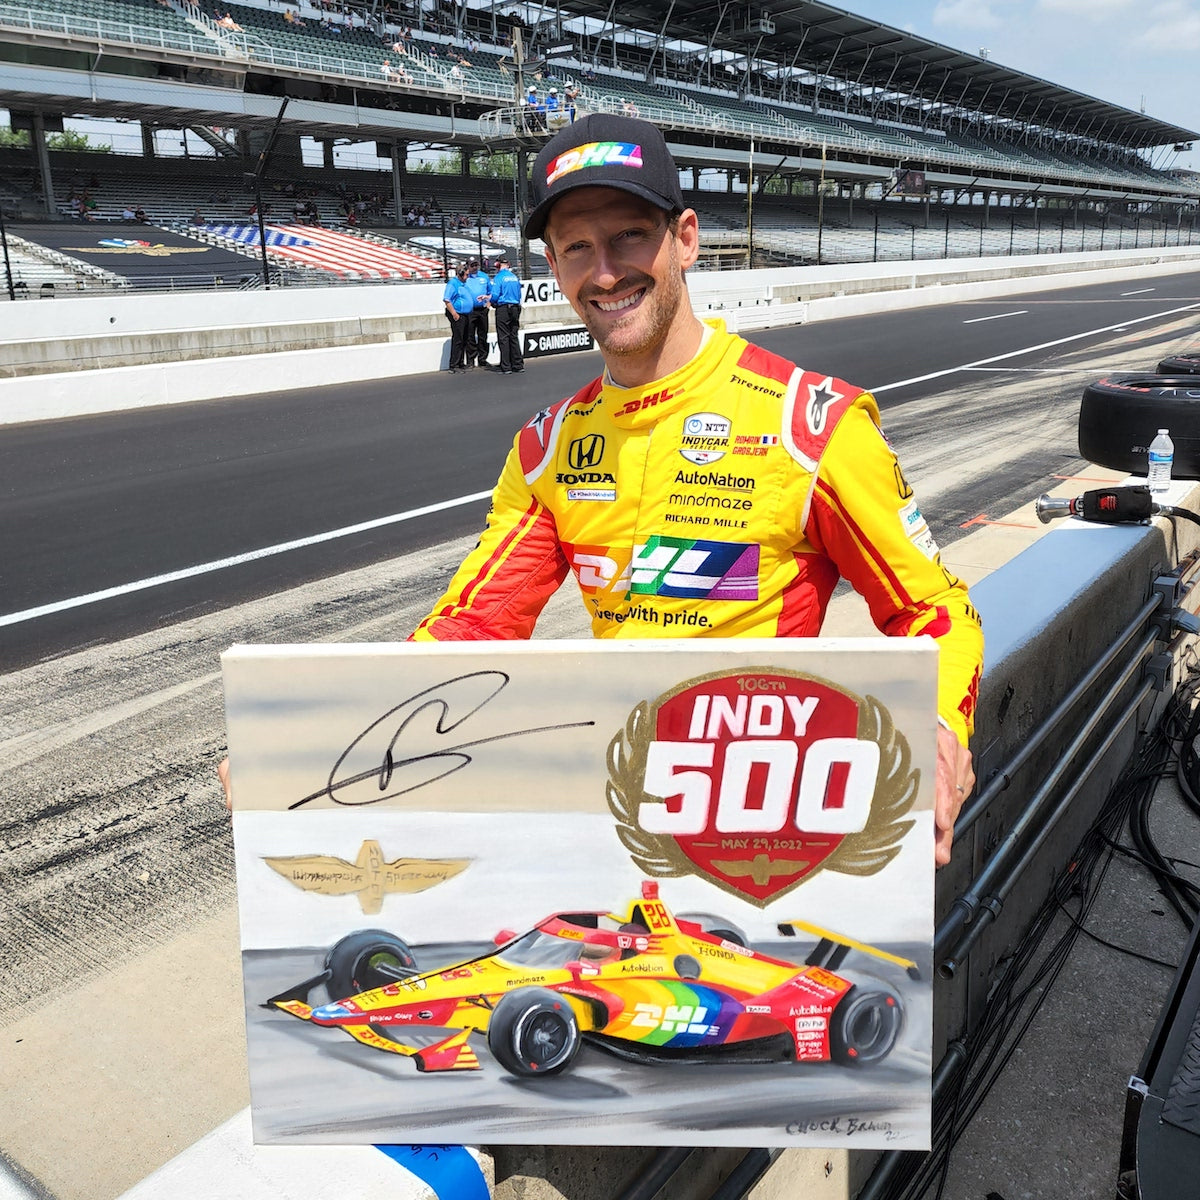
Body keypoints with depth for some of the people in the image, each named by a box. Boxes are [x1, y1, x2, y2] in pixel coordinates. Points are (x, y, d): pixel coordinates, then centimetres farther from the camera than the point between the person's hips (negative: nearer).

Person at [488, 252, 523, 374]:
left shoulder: (498, 277, -9)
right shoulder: (515, 277, 11)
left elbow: (495, 295, -16)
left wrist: (492, 302, 7)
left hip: (503, 309, -6)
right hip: (515, 308, 6)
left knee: (503, 339, -2)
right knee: (514, 337, 12)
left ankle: (506, 367, -2)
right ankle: (518, 364, 14)